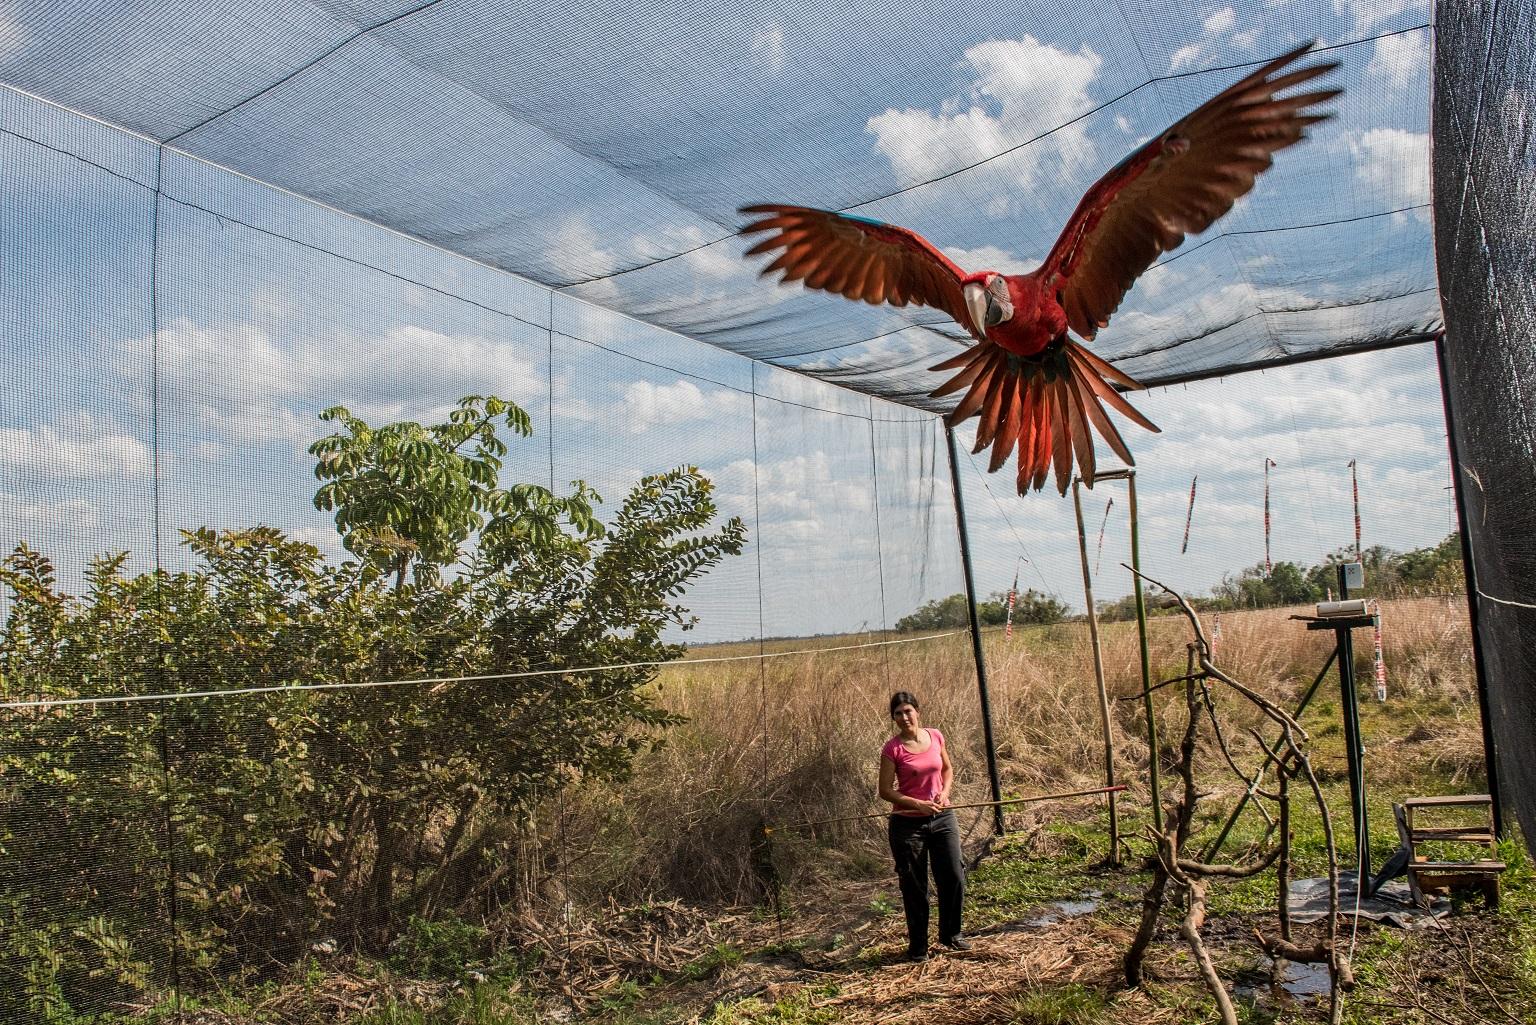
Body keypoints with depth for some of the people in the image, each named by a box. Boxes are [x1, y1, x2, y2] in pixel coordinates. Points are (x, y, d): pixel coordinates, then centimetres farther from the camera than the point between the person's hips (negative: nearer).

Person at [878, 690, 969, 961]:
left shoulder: (935, 736, 1)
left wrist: (944, 792, -3)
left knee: (954, 878, 6)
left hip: (942, 818, 4)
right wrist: (918, 804, -19)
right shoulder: (892, 748, -11)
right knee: (914, 887, 5)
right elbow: (885, 791, -10)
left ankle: (950, 934, 30)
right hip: (907, 824, -4)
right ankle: (918, 946, 21)